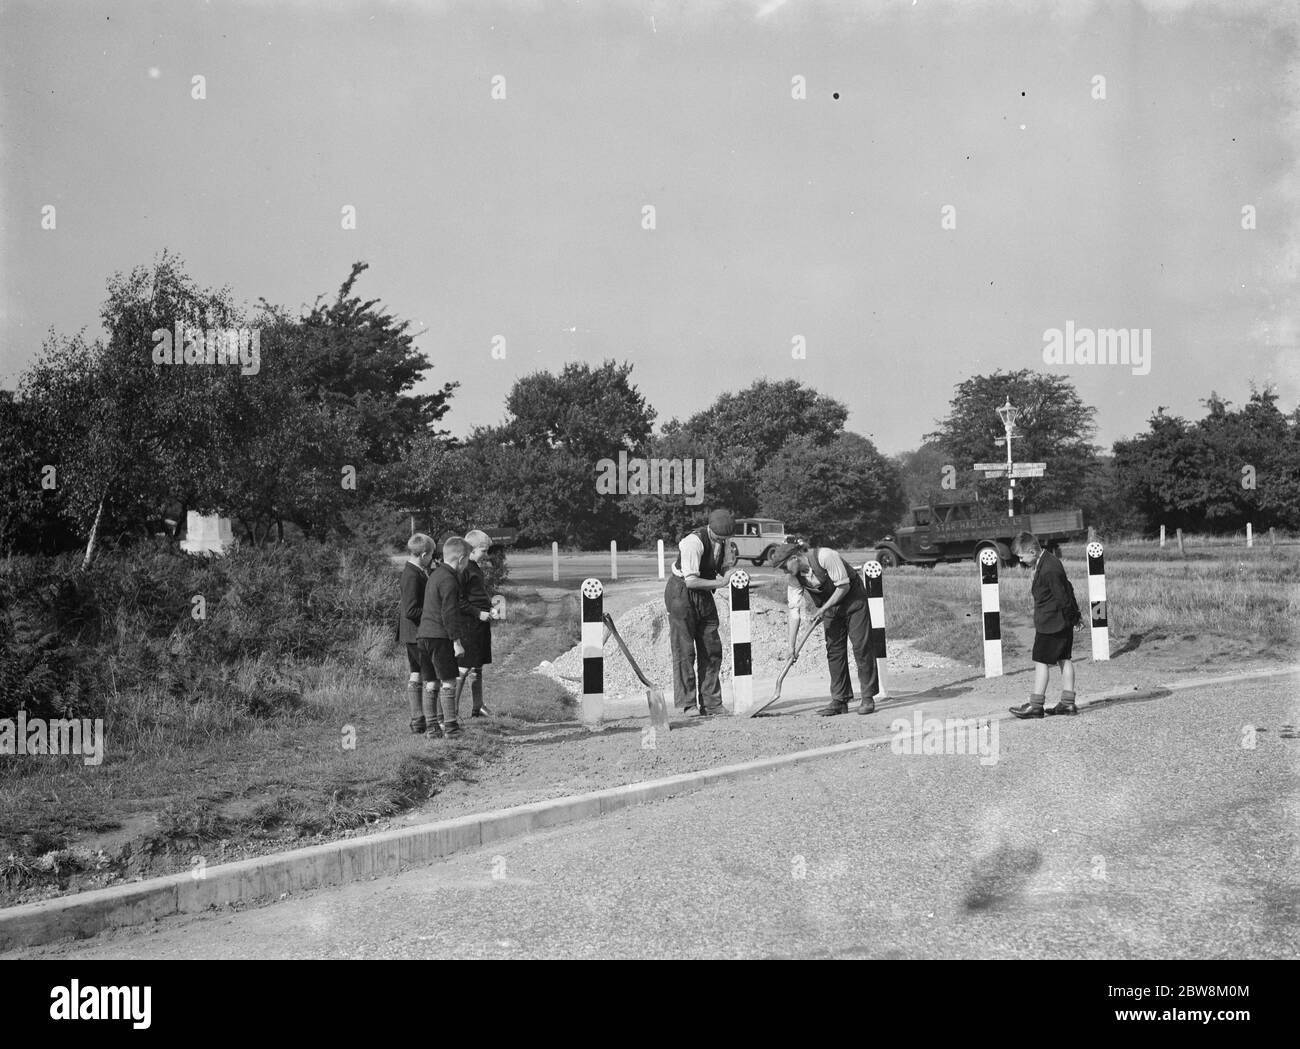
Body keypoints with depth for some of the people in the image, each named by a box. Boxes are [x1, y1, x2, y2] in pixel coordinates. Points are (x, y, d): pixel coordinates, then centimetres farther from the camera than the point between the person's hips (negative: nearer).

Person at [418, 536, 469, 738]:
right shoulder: (449, 580, -14)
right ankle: (450, 726, -2)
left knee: (431, 683, 11)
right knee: (448, 682, -4)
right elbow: (449, 614, -18)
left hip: (424, 634, 9)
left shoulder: (435, 574, 16)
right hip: (440, 636, -9)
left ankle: (432, 724, 14)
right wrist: (456, 641, -16)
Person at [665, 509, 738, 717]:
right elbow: (690, 581, -27)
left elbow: (725, 568, 10)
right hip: (681, 593, -7)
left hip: (704, 594, 7)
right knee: (684, 651, -7)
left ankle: (711, 703, 8)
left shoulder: (724, 541, -2)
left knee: (712, 650, 4)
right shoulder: (693, 542, -26)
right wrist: (720, 583, -26)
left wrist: (731, 571, -14)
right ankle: (686, 704, -2)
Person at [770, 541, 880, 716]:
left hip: (852, 598, -6)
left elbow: (844, 586, -24)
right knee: (834, 650, 0)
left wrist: (823, 609, -24)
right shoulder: (792, 578, -11)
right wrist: (792, 645, -14)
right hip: (829, 605, 6)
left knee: (860, 646, -8)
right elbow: (794, 610, -10)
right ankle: (839, 700, 4)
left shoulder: (825, 556, -30)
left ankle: (868, 698, -3)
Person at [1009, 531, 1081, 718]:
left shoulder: (1048, 569, -25)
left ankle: (1036, 705, 0)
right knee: (1063, 659, 11)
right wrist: (1075, 614, 20)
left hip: (1050, 624, -10)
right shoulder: (1048, 560, 8)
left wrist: (1073, 617, -8)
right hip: (1063, 622, 10)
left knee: (1041, 661, -4)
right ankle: (1068, 703, 15)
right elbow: (1067, 588, 16)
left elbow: (1062, 597, -21)